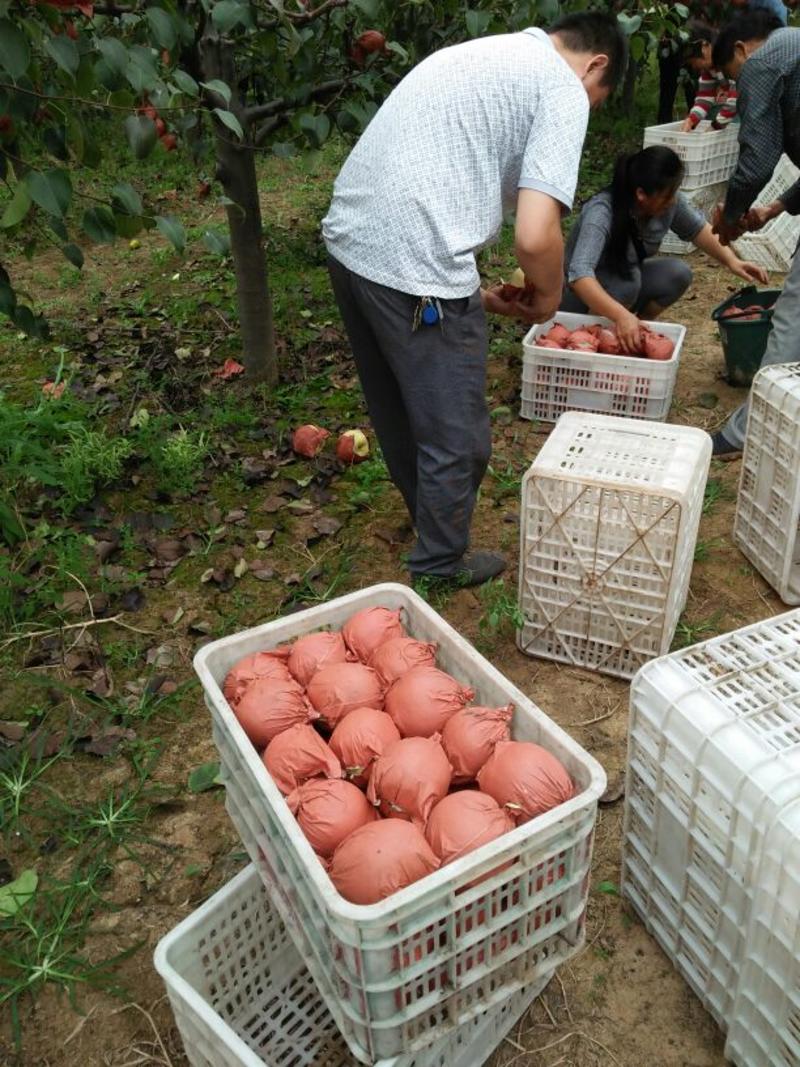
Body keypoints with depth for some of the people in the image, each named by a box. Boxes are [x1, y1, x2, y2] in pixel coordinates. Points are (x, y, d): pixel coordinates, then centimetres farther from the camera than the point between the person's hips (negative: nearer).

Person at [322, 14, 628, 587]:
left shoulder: (477, 54, 25)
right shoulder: (563, 89, -2)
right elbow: (535, 235, -15)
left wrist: (471, 293, 21)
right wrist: (548, 294, 7)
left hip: (348, 239, 9)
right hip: (414, 268, -9)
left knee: (399, 411, 26)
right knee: (456, 437, 10)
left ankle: (426, 515, 49)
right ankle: (441, 565, 29)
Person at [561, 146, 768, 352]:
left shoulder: (669, 201, -15)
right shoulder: (601, 213, -34)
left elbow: (697, 228, 4)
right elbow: (579, 275, -47)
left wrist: (731, 260, -12)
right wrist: (621, 315, -59)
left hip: (630, 281, 6)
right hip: (584, 294, -6)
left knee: (678, 273, -17)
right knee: (627, 277, -34)